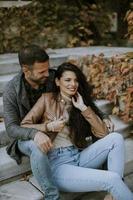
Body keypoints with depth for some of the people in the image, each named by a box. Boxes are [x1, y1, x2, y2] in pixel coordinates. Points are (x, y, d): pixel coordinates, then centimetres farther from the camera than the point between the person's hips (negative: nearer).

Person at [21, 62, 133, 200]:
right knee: (112, 178, -26)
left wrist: (84, 108, -3)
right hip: (57, 164, -5)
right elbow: (23, 126, 3)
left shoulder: (80, 103, 15)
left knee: (116, 138, -18)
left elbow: (103, 134, 4)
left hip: (79, 157, 5)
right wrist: (49, 127, -11)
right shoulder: (47, 99, 5)